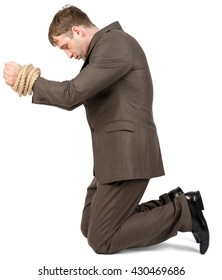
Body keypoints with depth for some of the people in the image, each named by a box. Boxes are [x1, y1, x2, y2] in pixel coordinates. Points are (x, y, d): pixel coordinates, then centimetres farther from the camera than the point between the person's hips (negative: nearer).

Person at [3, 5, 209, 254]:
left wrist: (27, 78, -8)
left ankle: (183, 213, 0)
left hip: (128, 156, -11)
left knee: (101, 240, -4)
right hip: (117, 155, 11)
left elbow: (71, 94, -20)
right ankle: (168, 205, 13)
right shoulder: (103, 49, 20)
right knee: (89, 228, 15)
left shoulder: (115, 43, -14)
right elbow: (74, 98, 20)